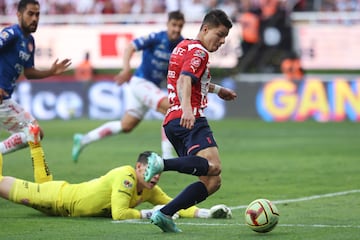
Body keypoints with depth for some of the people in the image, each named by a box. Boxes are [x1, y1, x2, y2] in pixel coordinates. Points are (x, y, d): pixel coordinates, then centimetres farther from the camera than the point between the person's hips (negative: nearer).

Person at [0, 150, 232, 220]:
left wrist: (206, 212, -22)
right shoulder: (126, 177, -35)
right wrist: (149, 214, -35)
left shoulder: (150, 191, -13)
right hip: (60, 198, -7)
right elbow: (119, 214, -41)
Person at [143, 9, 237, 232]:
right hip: (189, 121, -10)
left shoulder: (184, 46, 26)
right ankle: (161, 163, -43)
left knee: (212, 182, 4)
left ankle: (164, 214, -4)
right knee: (213, 165, -32)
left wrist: (216, 89, 56)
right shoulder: (198, 51, -3)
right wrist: (186, 109, -38)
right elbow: (184, 81, -21)